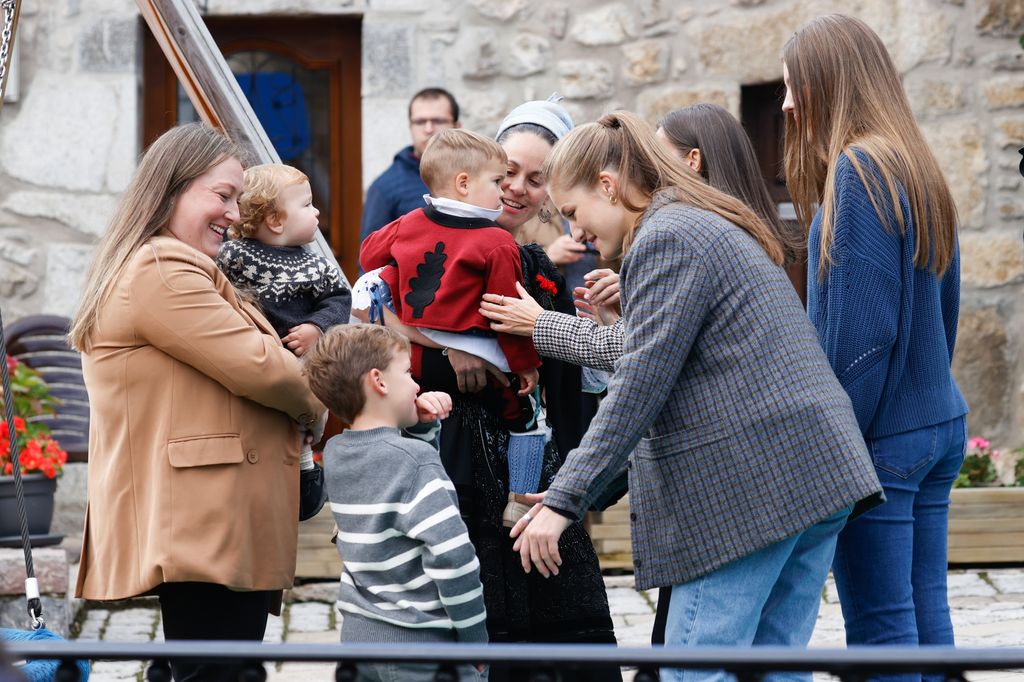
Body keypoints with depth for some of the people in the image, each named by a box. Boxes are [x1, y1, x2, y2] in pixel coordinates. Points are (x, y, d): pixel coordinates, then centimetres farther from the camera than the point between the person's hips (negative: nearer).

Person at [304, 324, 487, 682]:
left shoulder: (335, 453, 6)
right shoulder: (415, 460, -17)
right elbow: (451, 555, -22)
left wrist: (416, 417, 9)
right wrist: (476, 638, -13)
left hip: (358, 635, 8)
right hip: (421, 641, -8)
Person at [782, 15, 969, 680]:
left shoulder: (857, 170, -14)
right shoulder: (919, 169, 13)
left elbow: (857, 329, -18)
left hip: (880, 432, -9)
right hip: (939, 424, 9)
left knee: (879, 624, -5)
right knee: (927, 613, 11)